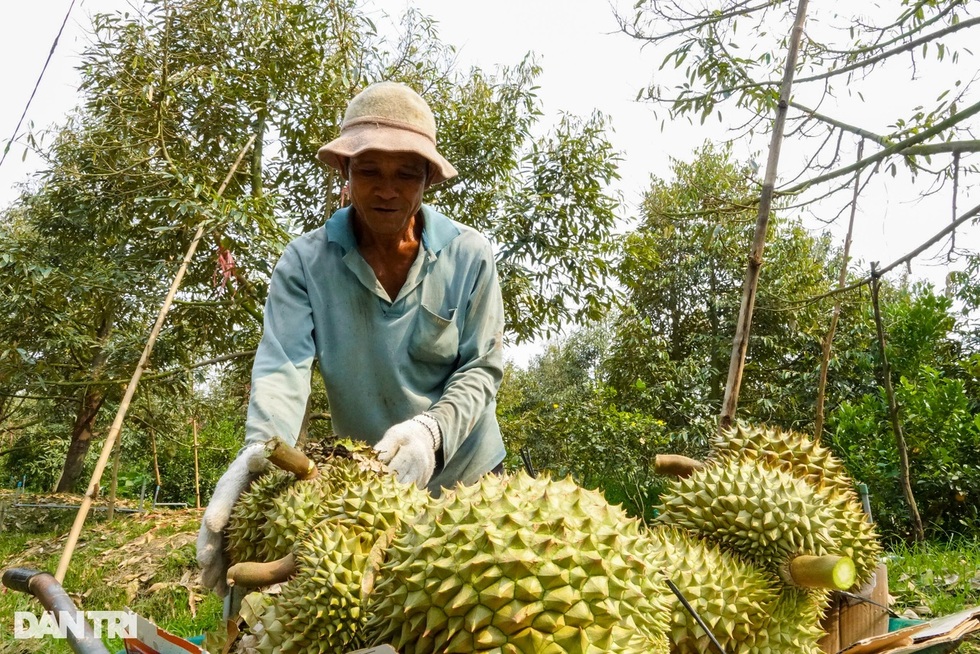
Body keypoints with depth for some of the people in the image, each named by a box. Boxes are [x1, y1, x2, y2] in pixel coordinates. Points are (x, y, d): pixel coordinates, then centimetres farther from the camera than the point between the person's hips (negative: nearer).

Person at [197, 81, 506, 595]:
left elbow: (481, 368, -12)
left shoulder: (469, 256, -12)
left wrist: (431, 429, -32)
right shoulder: (306, 261, -11)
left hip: (464, 476, 1)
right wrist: (260, 451, -41)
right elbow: (282, 366, -21)